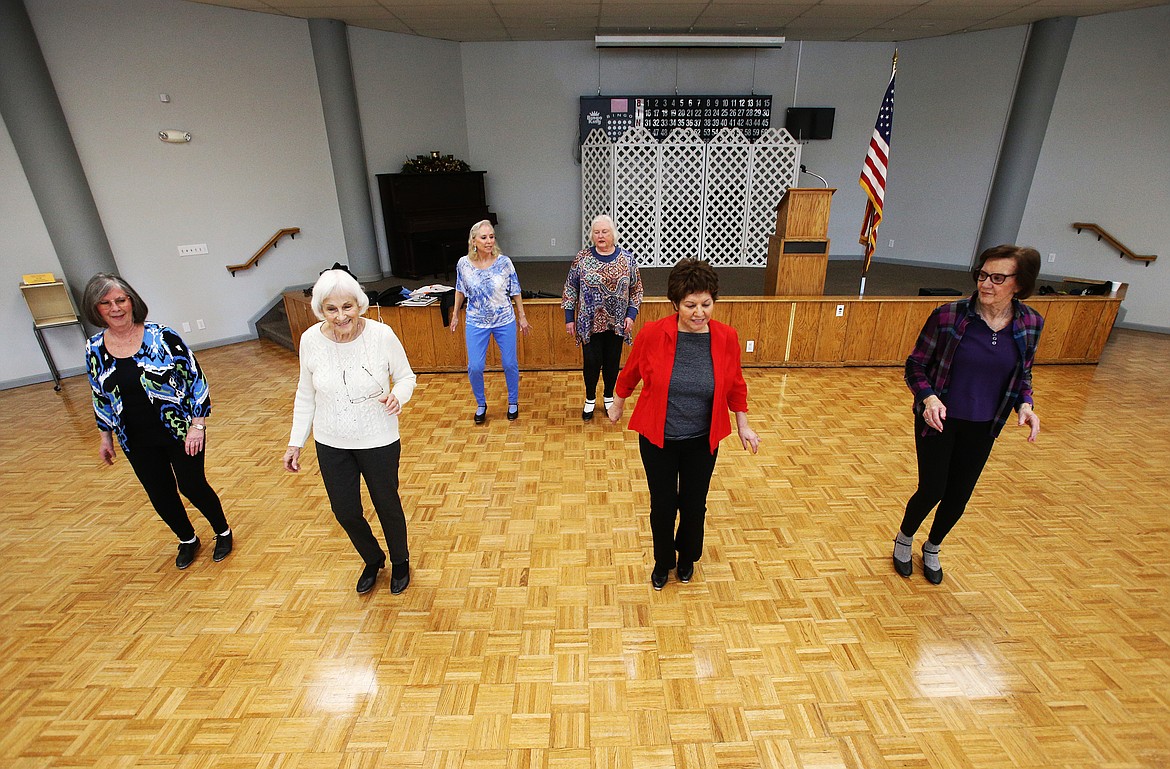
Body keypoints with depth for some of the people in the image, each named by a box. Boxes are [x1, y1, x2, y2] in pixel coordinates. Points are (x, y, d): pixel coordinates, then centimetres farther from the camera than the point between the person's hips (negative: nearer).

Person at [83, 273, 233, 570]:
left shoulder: (163, 337, -13)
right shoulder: (94, 349, -1)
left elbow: (196, 379, -11)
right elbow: (100, 397, 12)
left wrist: (198, 425, -14)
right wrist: (106, 437, 16)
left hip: (180, 433, -4)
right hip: (138, 443, 4)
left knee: (192, 486, 5)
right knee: (160, 494, 14)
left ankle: (223, 533, 30)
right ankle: (188, 540, 38)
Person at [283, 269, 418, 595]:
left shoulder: (382, 335, -19)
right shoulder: (311, 340, -12)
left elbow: (405, 376, -5)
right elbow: (306, 394, 2)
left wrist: (398, 396, -27)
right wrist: (296, 442, 3)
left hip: (378, 441, -2)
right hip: (331, 445, 3)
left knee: (387, 506, 15)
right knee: (345, 512, 15)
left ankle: (400, 562, 44)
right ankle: (373, 560, 46)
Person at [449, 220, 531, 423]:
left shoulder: (504, 262, -10)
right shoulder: (464, 264, -8)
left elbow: (515, 291, -1)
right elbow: (460, 291, 8)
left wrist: (522, 316, 3)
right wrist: (455, 315, 13)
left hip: (505, 321, 0)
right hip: (476, 323, 1)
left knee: (510, 364, 8)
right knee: (475, 367, 1)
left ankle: (513, 402, 31)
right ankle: (481, 404, 26)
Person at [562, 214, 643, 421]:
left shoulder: (627, 259, -1)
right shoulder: (581, 258, -3)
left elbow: (636, 290, 5)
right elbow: (570, 289, 1)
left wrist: (631, 315, -5)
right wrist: (569, 318, -1)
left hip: (616, 323, 1)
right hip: (589, 323, -1)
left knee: (612, 361, 11)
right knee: (592, 361, 4)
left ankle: (609, 397, 33)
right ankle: (590, 399, 26)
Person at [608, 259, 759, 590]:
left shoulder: (726, 337, -12)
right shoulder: (652, 334, -18)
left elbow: (735, 385, 4)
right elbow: (630, 374, 0)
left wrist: (743, 427, 11)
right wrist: (617, 404, 13)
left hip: (702, 441, 2)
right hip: (657, 439, -1)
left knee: (694, 505, 16)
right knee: (662, 506, 12)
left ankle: (687, 556, 48)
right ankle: (663, 561, 43)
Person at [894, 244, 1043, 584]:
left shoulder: (1030, 324, -6)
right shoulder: (948, 315, -18)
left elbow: (1022, 375, 8)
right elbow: (915, 365, -10)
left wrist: (1025, 405, -11)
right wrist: (928, 396, -27)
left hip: (982, 428, 4)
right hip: (939, 420, -3)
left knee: (959, 497, 14)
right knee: (932, 490, 2)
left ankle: (932, 549, 42)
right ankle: (904, 539, 35)